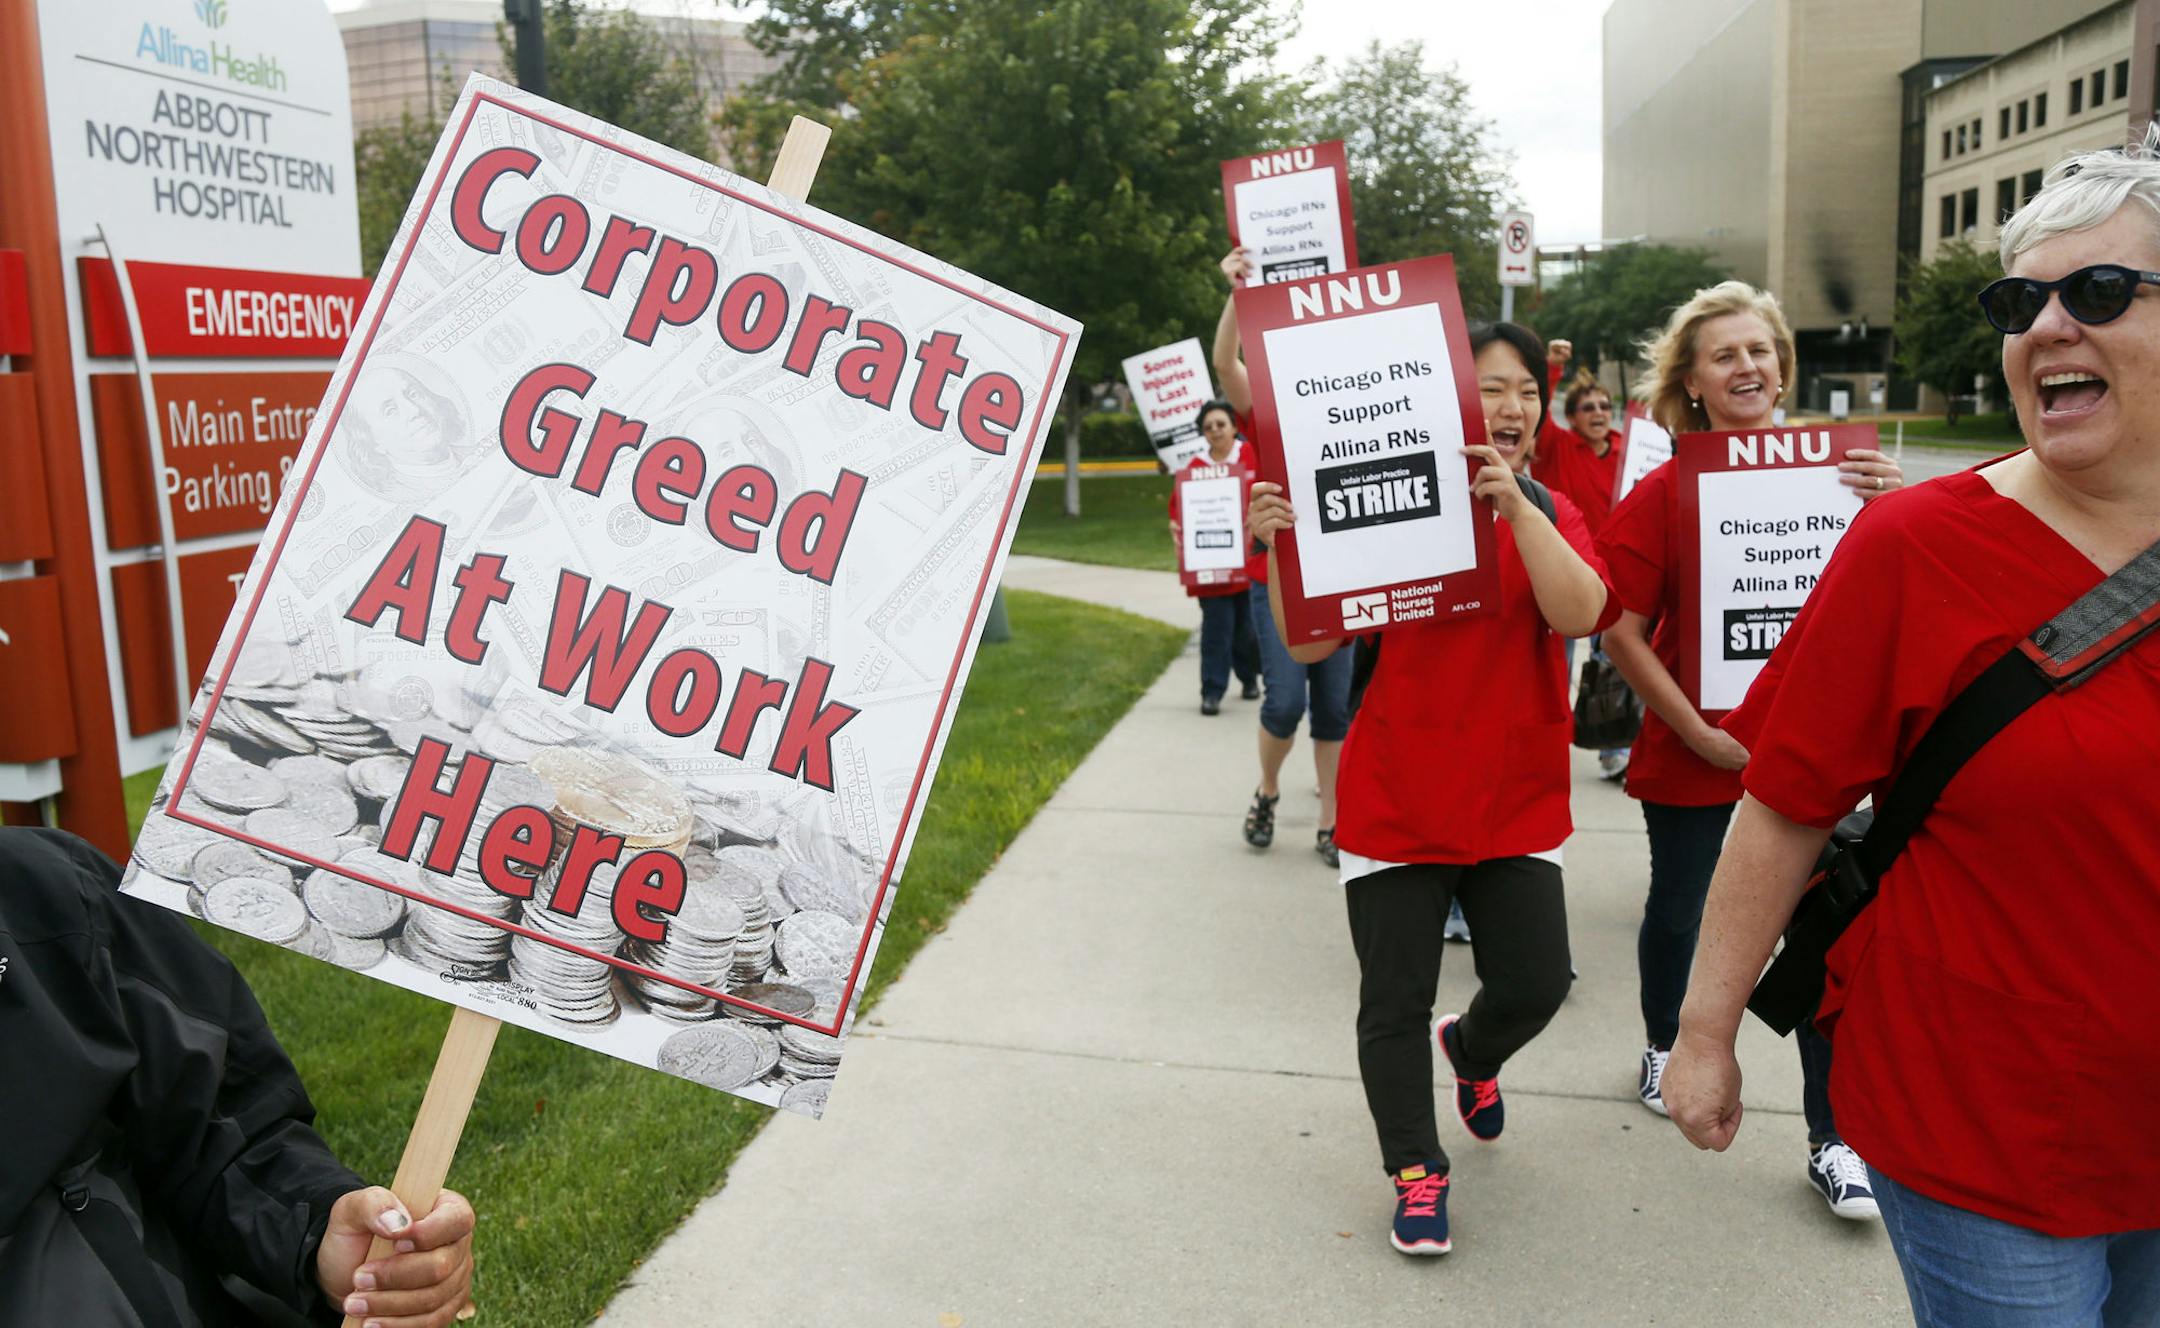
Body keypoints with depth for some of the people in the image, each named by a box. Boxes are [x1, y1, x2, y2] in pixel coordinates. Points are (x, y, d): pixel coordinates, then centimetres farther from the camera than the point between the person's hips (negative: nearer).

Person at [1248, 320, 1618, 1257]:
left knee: (1535, 982, 4)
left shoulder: (1549, 515, 4)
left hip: (1517, 799, 2)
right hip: (1398, 801, -2)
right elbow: (1312, 644, -6)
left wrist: (1515, 503, -26)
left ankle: (1473, 1049, 41)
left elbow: (1580, 612, -18)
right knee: (1395, 999, 4)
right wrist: (1281, 549, -21)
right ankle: (1417, 1172, 26)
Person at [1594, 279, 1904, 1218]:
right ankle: (1663, 1047, 43)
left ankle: (1834, 1141, 14)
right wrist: (1698, 730, -15)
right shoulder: (1664, 493, -8)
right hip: (1693, 754, -2)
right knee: (1680, 913, 15)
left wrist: (1890, 509, -15)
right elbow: (1620, 631, -12)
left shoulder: (1832, 473, 2)